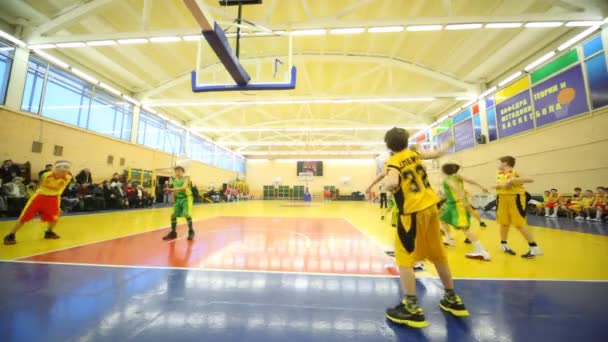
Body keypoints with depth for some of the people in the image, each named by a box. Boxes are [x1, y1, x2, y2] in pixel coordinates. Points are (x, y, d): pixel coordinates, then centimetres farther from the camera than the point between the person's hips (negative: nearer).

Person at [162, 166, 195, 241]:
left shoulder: (186, 178, -10)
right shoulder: (174, 180, 7)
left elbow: (184, 187, -28)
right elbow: (175, 190, 17)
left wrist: (173, 189, -37)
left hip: (186, 198, -6)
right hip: (178, 198, 6)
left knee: (186, 214, -16)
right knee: (173, 215, 3)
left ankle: (191, 232, 0)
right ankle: (173, 232, 19)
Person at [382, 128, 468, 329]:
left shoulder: (393, 163, -11)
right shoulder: (414, 154, 7)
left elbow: (391, 184, -28)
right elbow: (436, 154, 20)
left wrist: (387, 184, -5)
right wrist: (446, 147, 41)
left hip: (413, 213, -7)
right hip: (430, 207, 7)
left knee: (404, 258, 1)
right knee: (437, 254, 20)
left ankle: (412, 309, 4)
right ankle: (453, 300, 34)